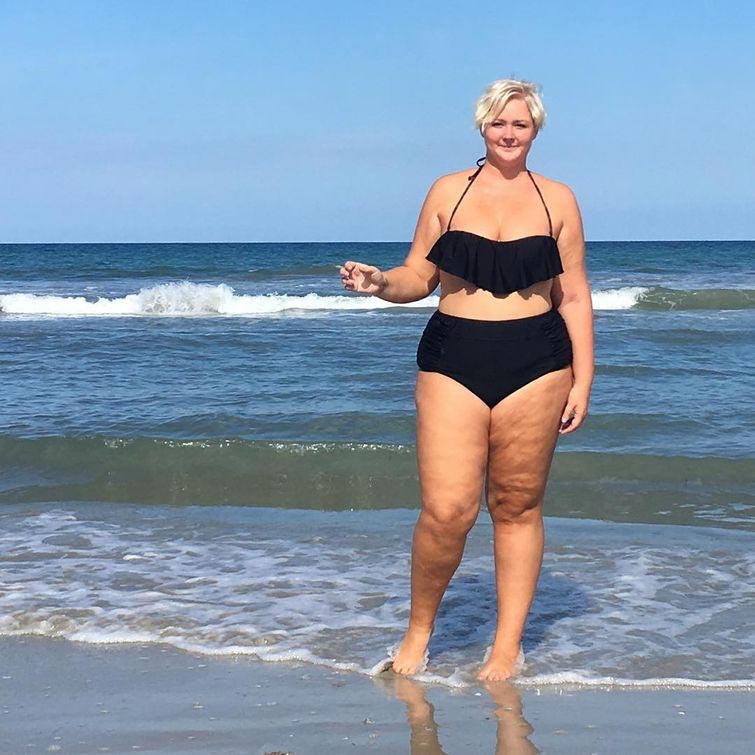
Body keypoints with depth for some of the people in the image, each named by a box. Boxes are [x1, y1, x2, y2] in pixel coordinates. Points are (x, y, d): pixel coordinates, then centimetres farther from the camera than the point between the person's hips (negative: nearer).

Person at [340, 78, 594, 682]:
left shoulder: (557, 200, 8)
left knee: (517, 506, 5)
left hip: (534, 363, 1)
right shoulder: (448, 192, 8)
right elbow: (419, 278, 10)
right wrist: (380, 282, -12)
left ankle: (508, 646, 16)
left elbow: (574, 296, 9)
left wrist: (582, 381, 4)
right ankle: (419, 629, 13)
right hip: (453, 360, 0)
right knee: (447, 510, -9)